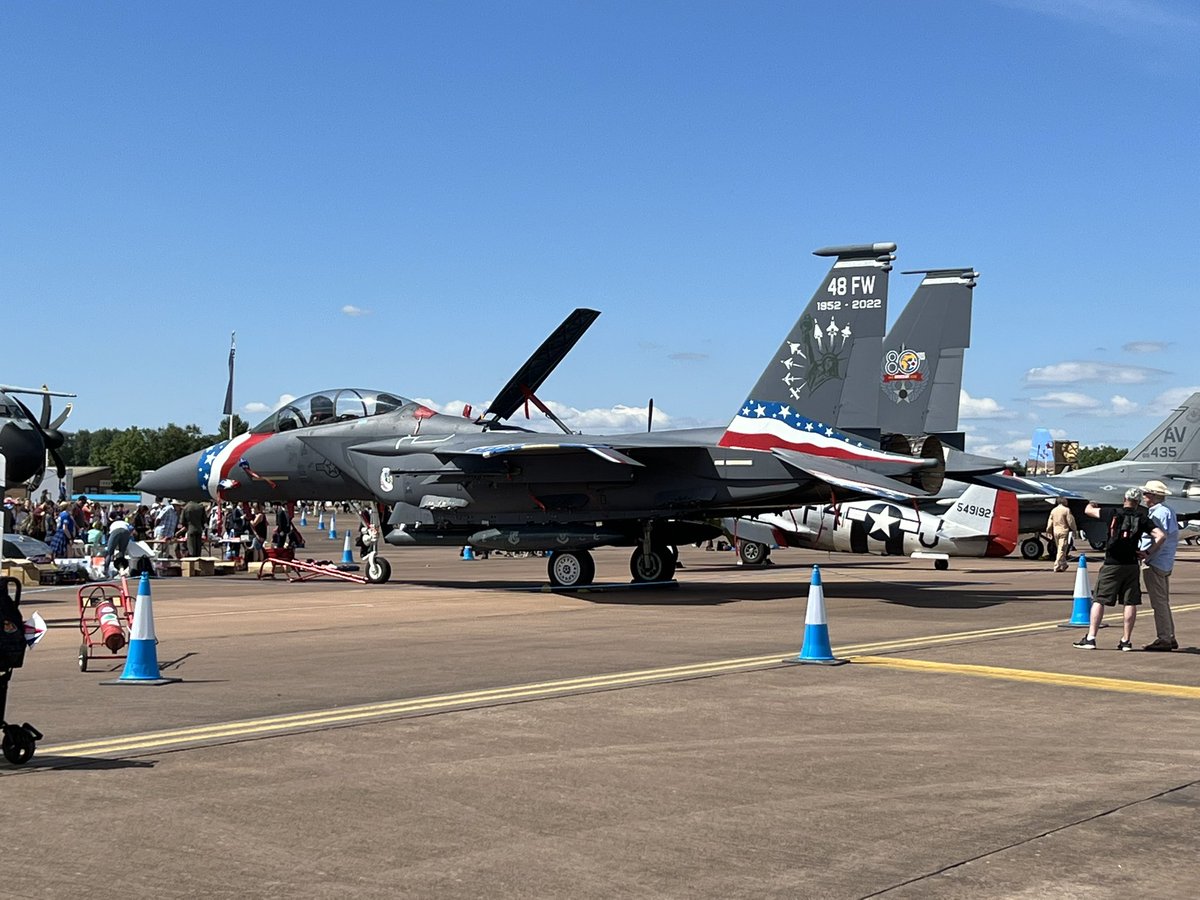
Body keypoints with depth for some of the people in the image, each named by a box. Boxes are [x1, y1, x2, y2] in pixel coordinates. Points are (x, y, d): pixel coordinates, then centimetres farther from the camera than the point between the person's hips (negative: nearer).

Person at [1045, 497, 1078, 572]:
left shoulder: (1053, 510, 9)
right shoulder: (1066, 510, -9)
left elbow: (1050, 522, 11)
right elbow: (1070, 521, -10)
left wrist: (1049, 532, 18)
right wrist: (1074, 529, 3)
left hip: (1055, 531, 6)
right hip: (1064, 531, -6)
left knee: (1059, 549, 16)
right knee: (1062, 549, -6)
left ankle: (1063, 565, 27)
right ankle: (1057, 566, -11)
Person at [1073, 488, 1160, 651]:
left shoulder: (1114, 513, -1)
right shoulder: (1141, 518, 2)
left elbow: (1088, 511, 10)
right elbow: (1161, 535, -6)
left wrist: (1091, 505, 32)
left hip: (1111, 564, -1)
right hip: (1131, 564, 1)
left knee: (1099, 600, 1)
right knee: (1130, 602, 6)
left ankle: (1090, 638, -2)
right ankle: (1126, 640, 6)